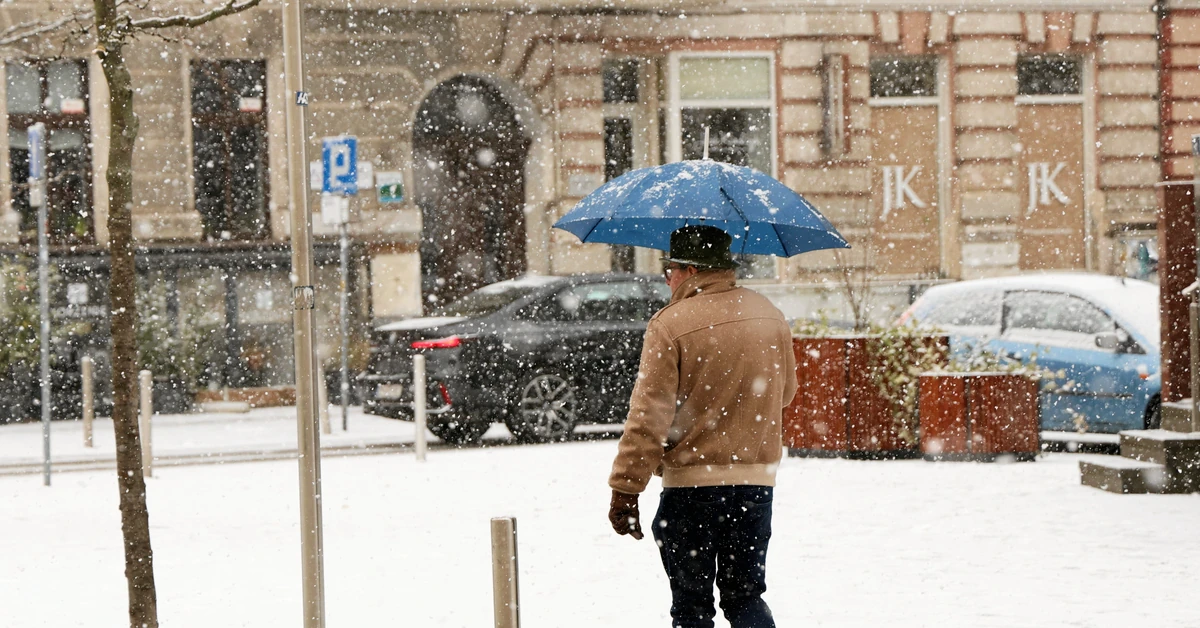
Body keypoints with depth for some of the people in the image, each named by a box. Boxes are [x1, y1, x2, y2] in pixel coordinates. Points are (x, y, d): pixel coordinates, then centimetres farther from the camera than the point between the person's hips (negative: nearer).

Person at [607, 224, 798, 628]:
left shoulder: (671, 325, -13)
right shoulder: (770, 316, 6)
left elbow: (649, 415, -15)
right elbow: (784, 393, 19)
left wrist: (625, 489, -11)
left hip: (691, 482, -5)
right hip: (757, 478, 5)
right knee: (745, 595, 15)